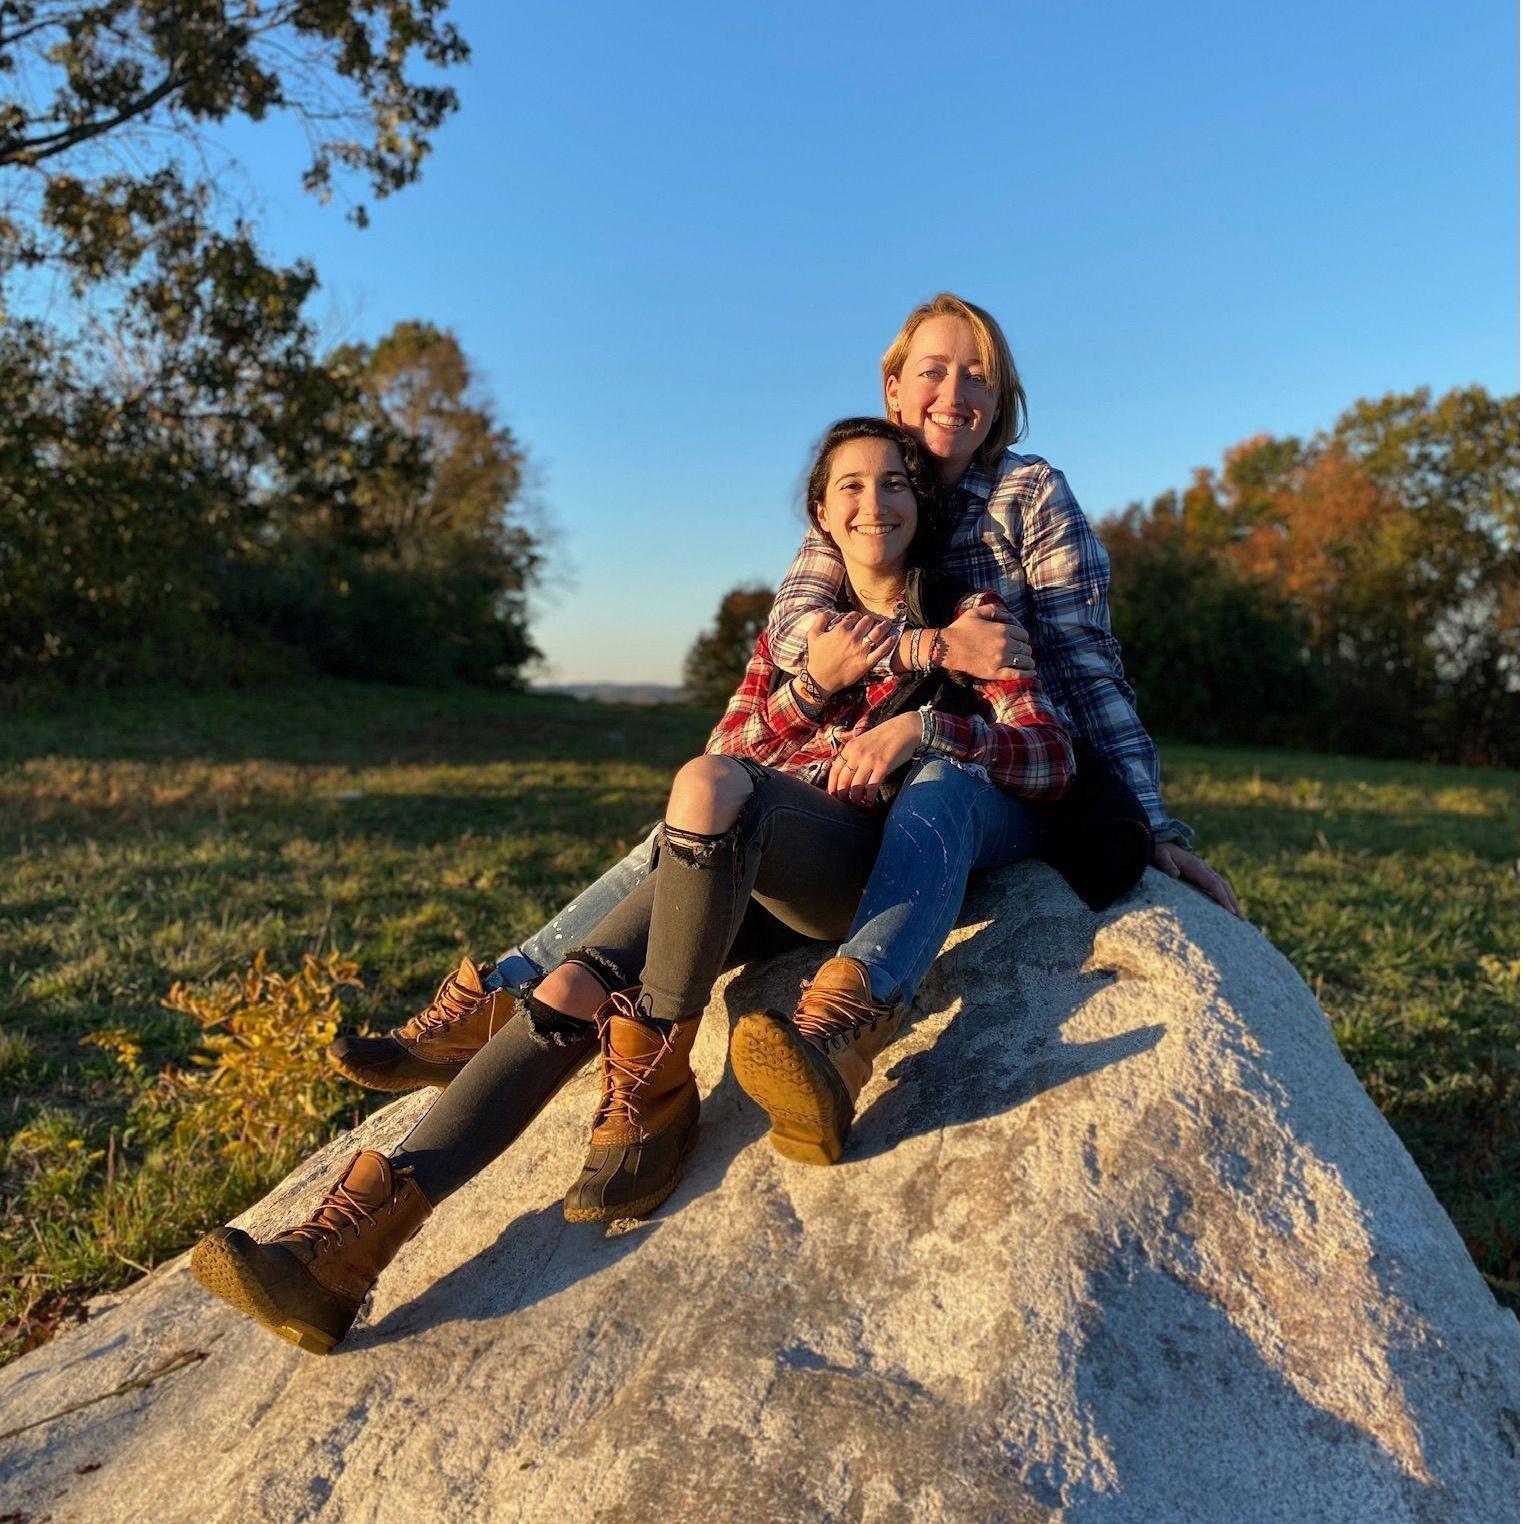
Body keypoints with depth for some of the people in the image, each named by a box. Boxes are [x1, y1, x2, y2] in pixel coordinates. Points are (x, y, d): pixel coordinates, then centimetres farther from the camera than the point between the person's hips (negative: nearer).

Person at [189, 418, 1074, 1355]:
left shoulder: (969, 615, 17)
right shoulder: (790, 632, 27)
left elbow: (1053, 759, 6)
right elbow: (731, 752, 16)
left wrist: (922, 724, -11)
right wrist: (808, 687, -2)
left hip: (869, 862, -4)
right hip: (745, 871, 4)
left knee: (709, 784, -36)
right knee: (578, 986, -21)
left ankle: (657, 1093, -23)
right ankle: (350, 1244, -27)